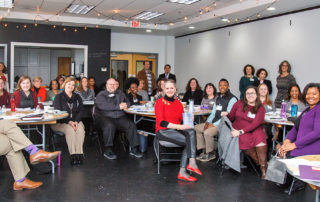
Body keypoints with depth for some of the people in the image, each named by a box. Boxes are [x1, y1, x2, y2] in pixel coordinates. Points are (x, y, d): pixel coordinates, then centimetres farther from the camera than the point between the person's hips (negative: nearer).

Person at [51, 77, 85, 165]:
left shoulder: (77, 97, 16)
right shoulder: (58, 97, 4)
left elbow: (79, 112, 9)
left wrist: (76, 121, -12)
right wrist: (69, 122, -20)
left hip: (75, 121, 3)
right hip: (60, 122, -3)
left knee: (80, 129, -30)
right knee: (70, 130, -34)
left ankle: (79, 153, -33)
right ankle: (73, 154, -33)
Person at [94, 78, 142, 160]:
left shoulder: (120, 93, 22)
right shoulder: (101, 95, 6)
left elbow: (127, 102, 26)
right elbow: (103, 106, -13)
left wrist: (125, 105, -2)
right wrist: (118, 107, -17)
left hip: (120, 117, 4)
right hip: (105, 117, -4)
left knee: (131, 125, -20)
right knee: (109, 126, -36)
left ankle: (134, 149, -12)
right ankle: (108, 150, -25)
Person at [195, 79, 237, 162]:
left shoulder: (232, 99, -10)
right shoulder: (218, 97, 16)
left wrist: (214, 124, -19)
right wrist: (208, 122, 1)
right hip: (214, 122, 9)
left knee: (207, 132, -30)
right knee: (196, 128, 2)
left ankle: (210, 154, -7)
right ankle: (204, 151, 6)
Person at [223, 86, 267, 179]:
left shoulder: (260, 109, 5)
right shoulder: (239, 103, 9)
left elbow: (255, 124, -9)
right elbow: (231, 118, 17)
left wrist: (241, 131, -21)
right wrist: (227, 115, -7)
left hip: (254, 130, 0)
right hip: (238, 131, 0)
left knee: (260, 136, -32)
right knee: (245, 140, -32)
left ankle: (264, 169, -27)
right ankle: (261, 162, -11)